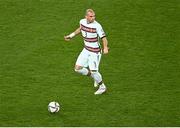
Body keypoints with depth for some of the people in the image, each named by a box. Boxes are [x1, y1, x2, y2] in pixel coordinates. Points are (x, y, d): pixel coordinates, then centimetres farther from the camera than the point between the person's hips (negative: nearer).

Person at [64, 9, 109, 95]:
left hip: (95, 52, -6)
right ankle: (95, 77, 25)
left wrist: (105, 48, -37)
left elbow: (103, 37, -20)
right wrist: (71, 36, 21)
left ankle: (102, 87, 20)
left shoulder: (97, 26, -22)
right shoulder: (82, 22, -4)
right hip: (86, 50, 6)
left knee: (93, 71, -7)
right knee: (77, 68, 3)